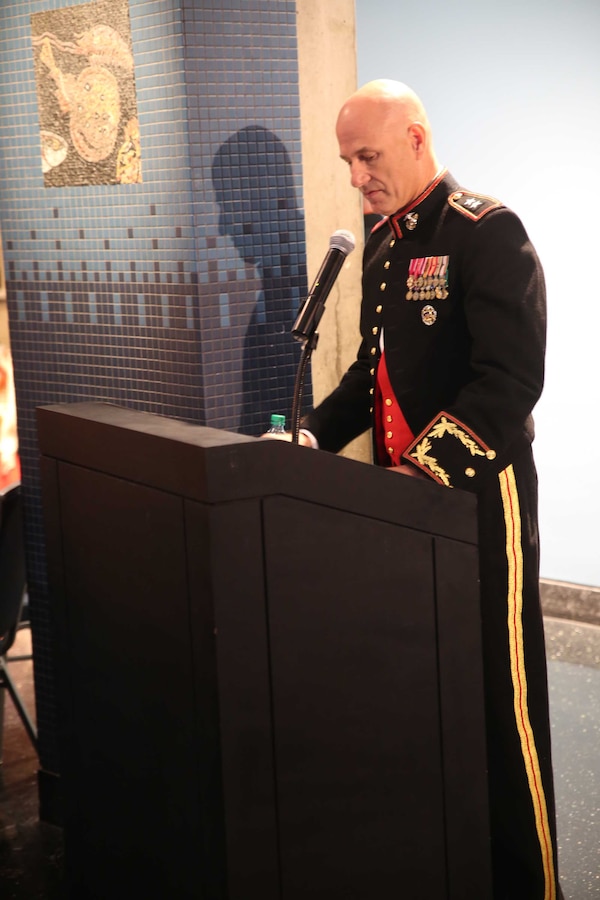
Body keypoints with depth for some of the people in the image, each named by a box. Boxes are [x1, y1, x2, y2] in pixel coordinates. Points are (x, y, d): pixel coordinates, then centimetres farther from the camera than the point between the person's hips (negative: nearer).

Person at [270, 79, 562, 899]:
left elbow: (510, 382, -19)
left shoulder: (487, 233, -12)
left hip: (477, 494, -7)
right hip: (408, 491, 8)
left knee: (496, 698, 0)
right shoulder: (382, 243, 14)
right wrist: (316, 434, 7)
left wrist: (426, 466, -25)